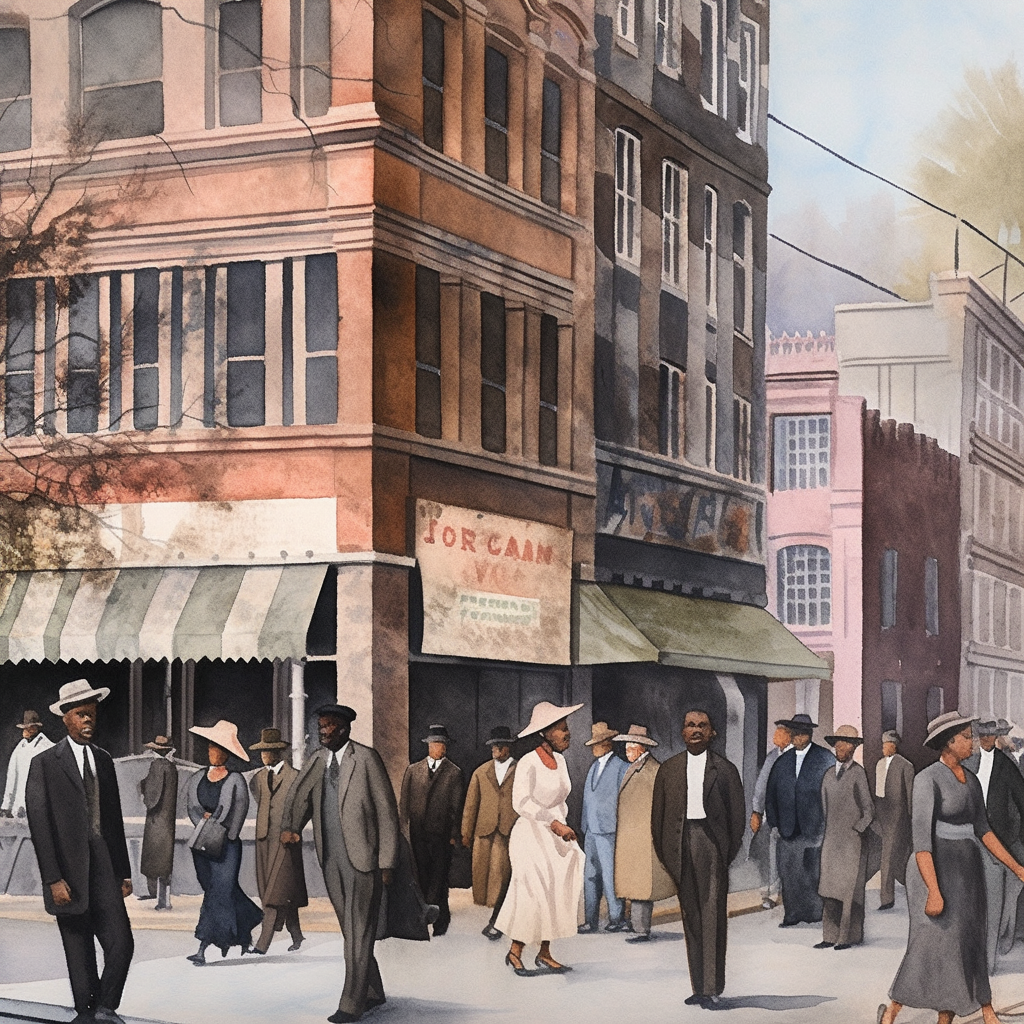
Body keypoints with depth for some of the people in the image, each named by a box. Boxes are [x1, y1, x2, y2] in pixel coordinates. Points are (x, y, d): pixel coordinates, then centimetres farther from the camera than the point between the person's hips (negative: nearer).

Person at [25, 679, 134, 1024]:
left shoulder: (104, 760, 14)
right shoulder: (45, 764, -3)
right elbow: (39, 826, -7)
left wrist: (124, 872, 13)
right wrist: (54, 879, -13)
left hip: (104, 871, 4)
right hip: (70, 877, -4)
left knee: (122, 945, -7)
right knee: (80, 959, 3)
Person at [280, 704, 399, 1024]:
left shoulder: (366, 758, -7)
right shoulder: (318, 761, 12)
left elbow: (387, 811, -7)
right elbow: (298, 796, 9)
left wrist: (387, 862, -10)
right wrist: (289, 827, -13)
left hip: (362, 858, -7)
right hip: (331, 860, 7)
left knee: (359, 932, -6)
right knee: (350, 931, 13)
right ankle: (374, 993, 26)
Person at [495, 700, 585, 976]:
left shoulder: (559, 760, 9)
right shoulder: (528, 763, -14)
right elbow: (521, 802, -24)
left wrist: (562, 826, 10)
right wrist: (554, 823, -27)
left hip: (555, 837, 7)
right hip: (531, 836, -7)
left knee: (555, 895, 3)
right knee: (536, 894, -11)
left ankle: (545, 954, 10)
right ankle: (515, 952, 4)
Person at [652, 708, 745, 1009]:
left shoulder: (724, 769, 5)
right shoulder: (669, 769, 12)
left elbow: (737, 814, 5)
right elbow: (658, 813, 13)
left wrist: (729, 851, -2)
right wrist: (664, 852, 6)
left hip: (711, 841, -3)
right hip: (680, 845, 3)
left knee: (712, 915, -8)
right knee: (690, 917, 7)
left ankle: (712, 988, -7)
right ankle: (698, 987, 12)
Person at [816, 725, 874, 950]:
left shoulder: (858, 773, -4)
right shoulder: (829, 775, 13)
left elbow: (868, 810, -2)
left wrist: (857, 830, -7)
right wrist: (827, 833, 12)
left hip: (852, 841, -6)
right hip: (831, 840, 6)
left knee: (849, 888, -4)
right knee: (829, 889, 3)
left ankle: (849, 936, 2)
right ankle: (831, 936, 7)